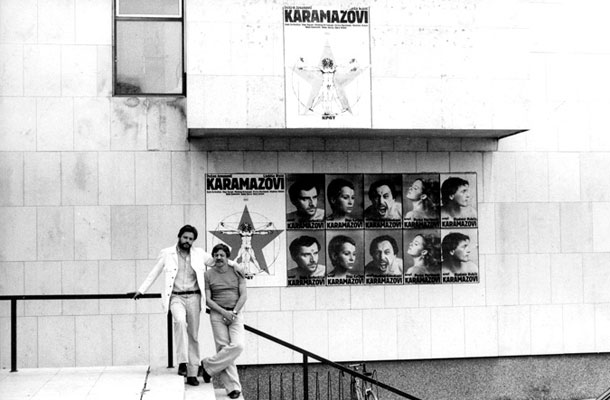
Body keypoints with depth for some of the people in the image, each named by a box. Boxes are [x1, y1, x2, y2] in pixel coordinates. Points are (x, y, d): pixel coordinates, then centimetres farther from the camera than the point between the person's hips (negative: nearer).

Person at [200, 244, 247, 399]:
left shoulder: (236, 272, 6)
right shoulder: (208, 275, 3)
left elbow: (244, 295, 2)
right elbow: (208, 300, -1)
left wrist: (234, 312, -11)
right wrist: (224, 312, -13)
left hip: (235, 313, 1)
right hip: (217, 314, -1)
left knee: (237, 346, -17)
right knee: (223, 348, -7)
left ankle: (208, 365, 0)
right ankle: (233, 387, 0)